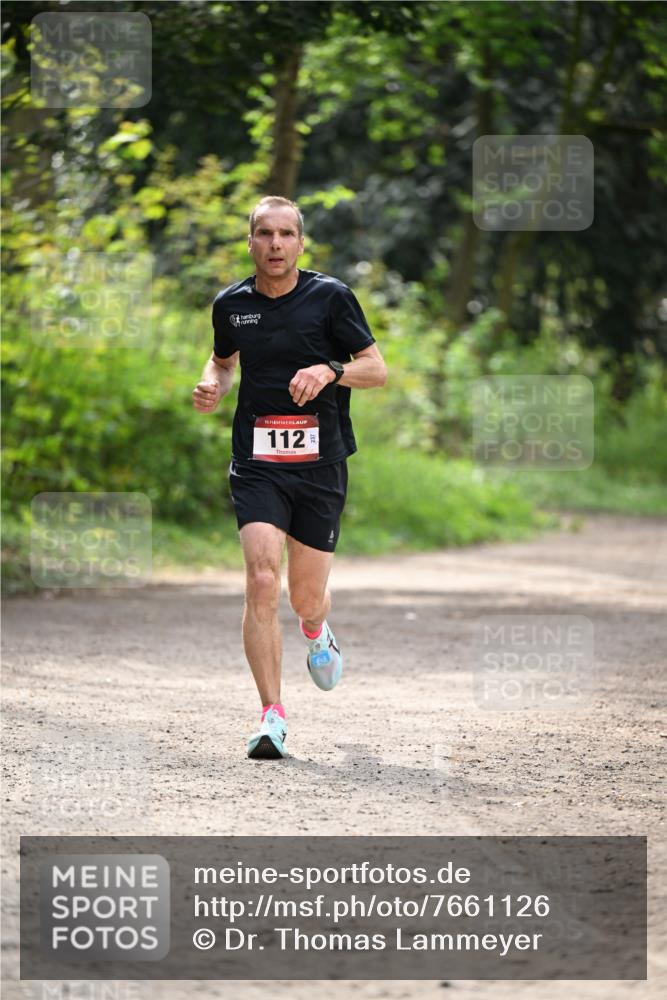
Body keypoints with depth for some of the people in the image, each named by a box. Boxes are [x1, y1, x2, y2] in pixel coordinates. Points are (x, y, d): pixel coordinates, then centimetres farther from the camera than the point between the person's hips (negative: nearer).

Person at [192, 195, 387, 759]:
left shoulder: (330, 297, -2)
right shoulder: (231, 304, 6)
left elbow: (378, 369, 0)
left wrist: (330, 370, -19)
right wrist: (213, 387, 4)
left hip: (320, 464, 0)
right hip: (256, 464, 1)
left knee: (307, 596, 7)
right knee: (262, 581, -18)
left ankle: (317, 633, 47)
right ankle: (272, 718, -16)